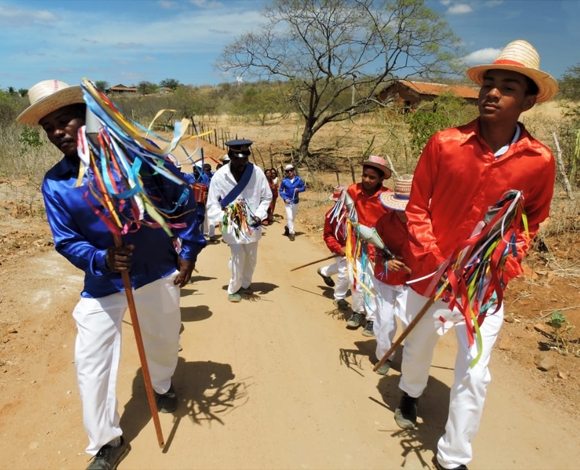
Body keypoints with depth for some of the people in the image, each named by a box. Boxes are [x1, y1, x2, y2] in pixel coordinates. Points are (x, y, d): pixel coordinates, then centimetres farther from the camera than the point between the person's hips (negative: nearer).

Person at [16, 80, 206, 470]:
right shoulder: (54, 183, -6)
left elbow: (182, 197, -7)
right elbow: (66, 242, -4)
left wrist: (189, 250, -8)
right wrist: (101, 260, -26)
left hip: (159, 273, -1)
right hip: (103, 284, 1)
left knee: (164, 341, 19)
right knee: (91, 362, 3)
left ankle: (163, 385, 55)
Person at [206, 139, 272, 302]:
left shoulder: (257, 173, -11)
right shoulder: (220, 176, -15)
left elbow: (266, 197, 1)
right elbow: (212, 204, -7)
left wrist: (259, 215, -12)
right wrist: (223, 218, -23)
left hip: (252, 224, 3)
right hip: (232, 225, -3)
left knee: (251, 257, 15)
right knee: (238, 256, -11)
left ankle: (245, 284, 40)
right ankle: (233, 289, 13)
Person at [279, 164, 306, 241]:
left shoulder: (298, 179, -6)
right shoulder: (284, 181, -8)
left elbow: (304, 187, 3)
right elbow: (281, 191, -1)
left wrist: (298, 189, -18)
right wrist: (285, 198, -15)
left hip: (295, 201, 3)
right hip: (288, 201, -3)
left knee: (293, 218, 17)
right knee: (290, 217, -11)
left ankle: (287, 227, 44)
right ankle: (291, 233, -4)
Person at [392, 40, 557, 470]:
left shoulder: (540, 161, -9)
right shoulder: (444, 144, -12)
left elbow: (531, 222, 6)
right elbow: (417, 207, -4)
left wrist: (505, 268, -7)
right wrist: (432, 260, -13)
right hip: (432, 273, 1)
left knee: (474, 374, 3)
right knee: (418, 348, 21)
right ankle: (411, 393, 56)